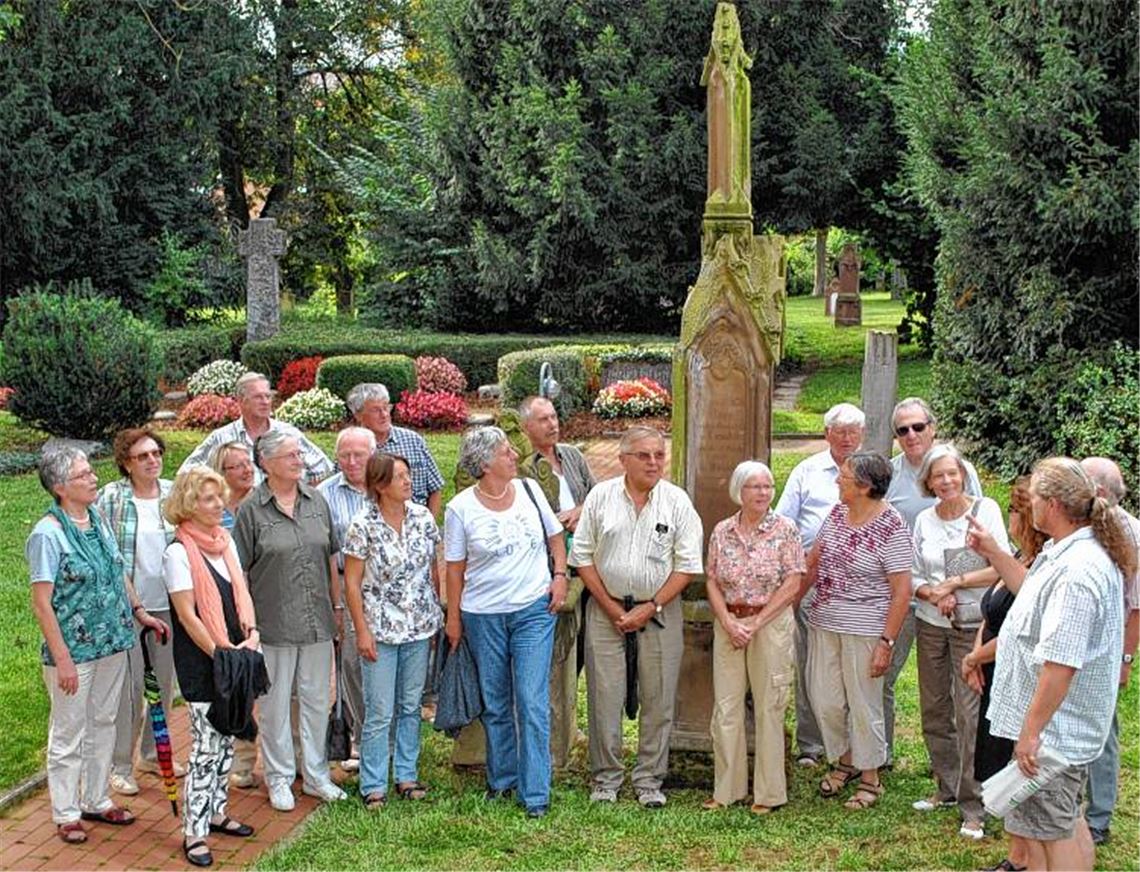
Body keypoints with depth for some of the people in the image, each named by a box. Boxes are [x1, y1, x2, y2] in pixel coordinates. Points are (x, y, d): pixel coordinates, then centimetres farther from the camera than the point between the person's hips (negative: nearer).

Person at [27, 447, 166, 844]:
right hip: (74, 650, -7)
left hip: (112, 645, 7)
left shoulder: (98, 520, 4)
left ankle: (96, 800, 33)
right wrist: (62, 659, -19)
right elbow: (41, 603, -18)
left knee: (103, 724, 18)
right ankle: (65, 813, 20)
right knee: (69, 733, 6)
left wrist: (139, 612, 11)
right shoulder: (48, 533, -18)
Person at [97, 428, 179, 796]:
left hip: (167, 604, 4)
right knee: (129, 686, 0)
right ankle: (120, 765, 12)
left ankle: (153, 753, 32)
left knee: (165, 682, 15)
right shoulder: (112, 497, -9)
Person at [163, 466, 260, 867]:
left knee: (226, 738, 14)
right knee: (205, 744, -5)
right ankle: (194, 832, 3)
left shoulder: (226, 541, 8)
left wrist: (251, 634, -2)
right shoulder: (179, 551, -14)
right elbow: (187, 615, -15)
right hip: (200, 662, -7)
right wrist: (220, 653, -15)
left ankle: (215, 811, 28)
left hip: (234, 657, 7)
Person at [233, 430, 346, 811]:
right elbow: (240, 570, -6)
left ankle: (316, 775, 27)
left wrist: (338, 605, 12)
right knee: (276, 704, 6)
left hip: (317, 620, 4)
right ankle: (279, 778, 21)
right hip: (273, 623, -4)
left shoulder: (317, 501, 6)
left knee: (317, 700, 13)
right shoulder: (252, 509, -7)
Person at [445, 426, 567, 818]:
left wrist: (559, 576, 0)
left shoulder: (529, 490, 1)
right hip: (483, 615, 0)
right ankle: (501, 779, 29)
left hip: (534, 610, 0)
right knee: (495, 705, 12)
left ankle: (536, 794, -1)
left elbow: (555, 536, 14)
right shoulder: (461, 507, -5)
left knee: (532, 702, -6)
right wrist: (453, 617, 1)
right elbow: (455, 566, 1)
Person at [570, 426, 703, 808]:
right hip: (606, 609, 0)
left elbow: (687, 565, -2)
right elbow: (582, 556, 2)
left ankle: (649, 780, 16)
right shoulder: (601, 496, 1)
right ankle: (606, 778, 15)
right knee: (604, 697, 2)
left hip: (659, 611, 0)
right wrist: (611, 608, -4)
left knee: (657, 699, 3)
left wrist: (650, 608, -9)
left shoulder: (677, 501, -1)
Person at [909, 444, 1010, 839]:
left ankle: (974, 808, 2)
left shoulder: (986, 510, -5)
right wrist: (933, 593, -11)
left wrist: (956, 583, -19)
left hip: (973, 625, -4)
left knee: (971, 714, -7)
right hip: (931, 625, 5)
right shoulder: (924, 520, 6)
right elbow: (913, 576, 8)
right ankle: (947, 787, 28)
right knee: (934, 709, 11)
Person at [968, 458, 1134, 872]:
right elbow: (1036, 591, 26)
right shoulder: (1082, 551, 6)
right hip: (1068, 725, 11)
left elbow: (1061, 664, -30)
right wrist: (991, 551, 25)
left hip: (1053, 727, -11)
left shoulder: (1076, 572, -28)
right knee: (1067, 823, 22)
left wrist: (1031, 731, -24)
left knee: (1054, 832, 2)